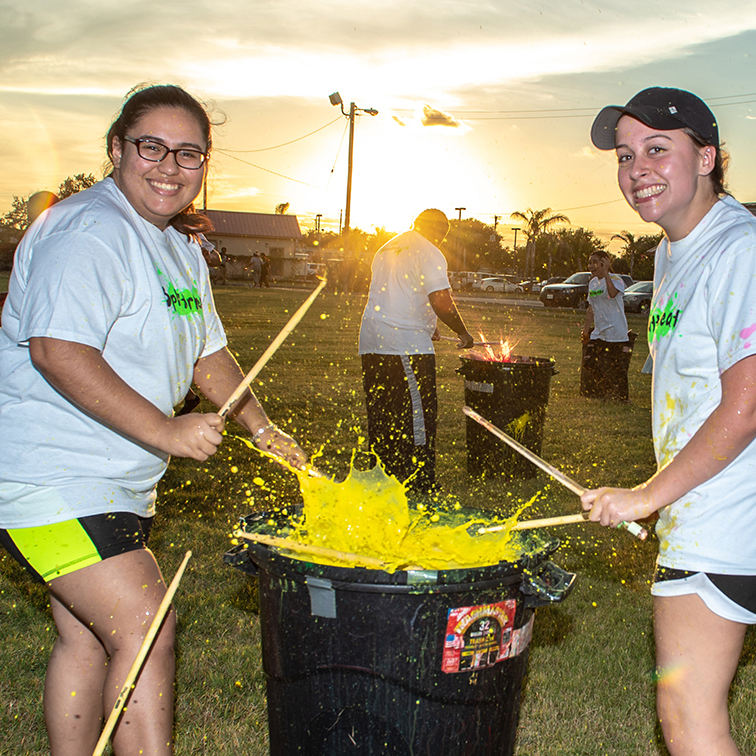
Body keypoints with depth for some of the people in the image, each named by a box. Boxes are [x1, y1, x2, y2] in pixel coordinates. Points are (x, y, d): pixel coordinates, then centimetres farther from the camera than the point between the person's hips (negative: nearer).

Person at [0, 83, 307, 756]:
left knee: (88, 638, 14)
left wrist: (263, 429, 14)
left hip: (118, 483, 9)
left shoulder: (181, 247, 14)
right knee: (145, 625, -14)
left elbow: (206, 351, 22)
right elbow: (57, 351, -29)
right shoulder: (90, 232, -18)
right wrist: (166, 432, -28)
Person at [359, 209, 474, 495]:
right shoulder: (430, 254, -6)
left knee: (381, 414, 12)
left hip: (371, 342, 8)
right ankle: (420, 483, 0)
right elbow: (441, 302, -16)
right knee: (418, 413, -2)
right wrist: (463, 333, -1)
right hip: (407, 345, -8)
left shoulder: (386, 249, 20)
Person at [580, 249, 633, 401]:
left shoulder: (615, 279, -10)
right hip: (598, 334, 7)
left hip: (616, 334, -7)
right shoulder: (593, 282, 13)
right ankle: (592, 396, 18)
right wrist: (586, 328, 21)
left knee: (616, 369, -5)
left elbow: (613, 293, -36)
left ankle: (621, 399, 9)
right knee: (589, 365, 3)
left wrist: (605, 273, -31)